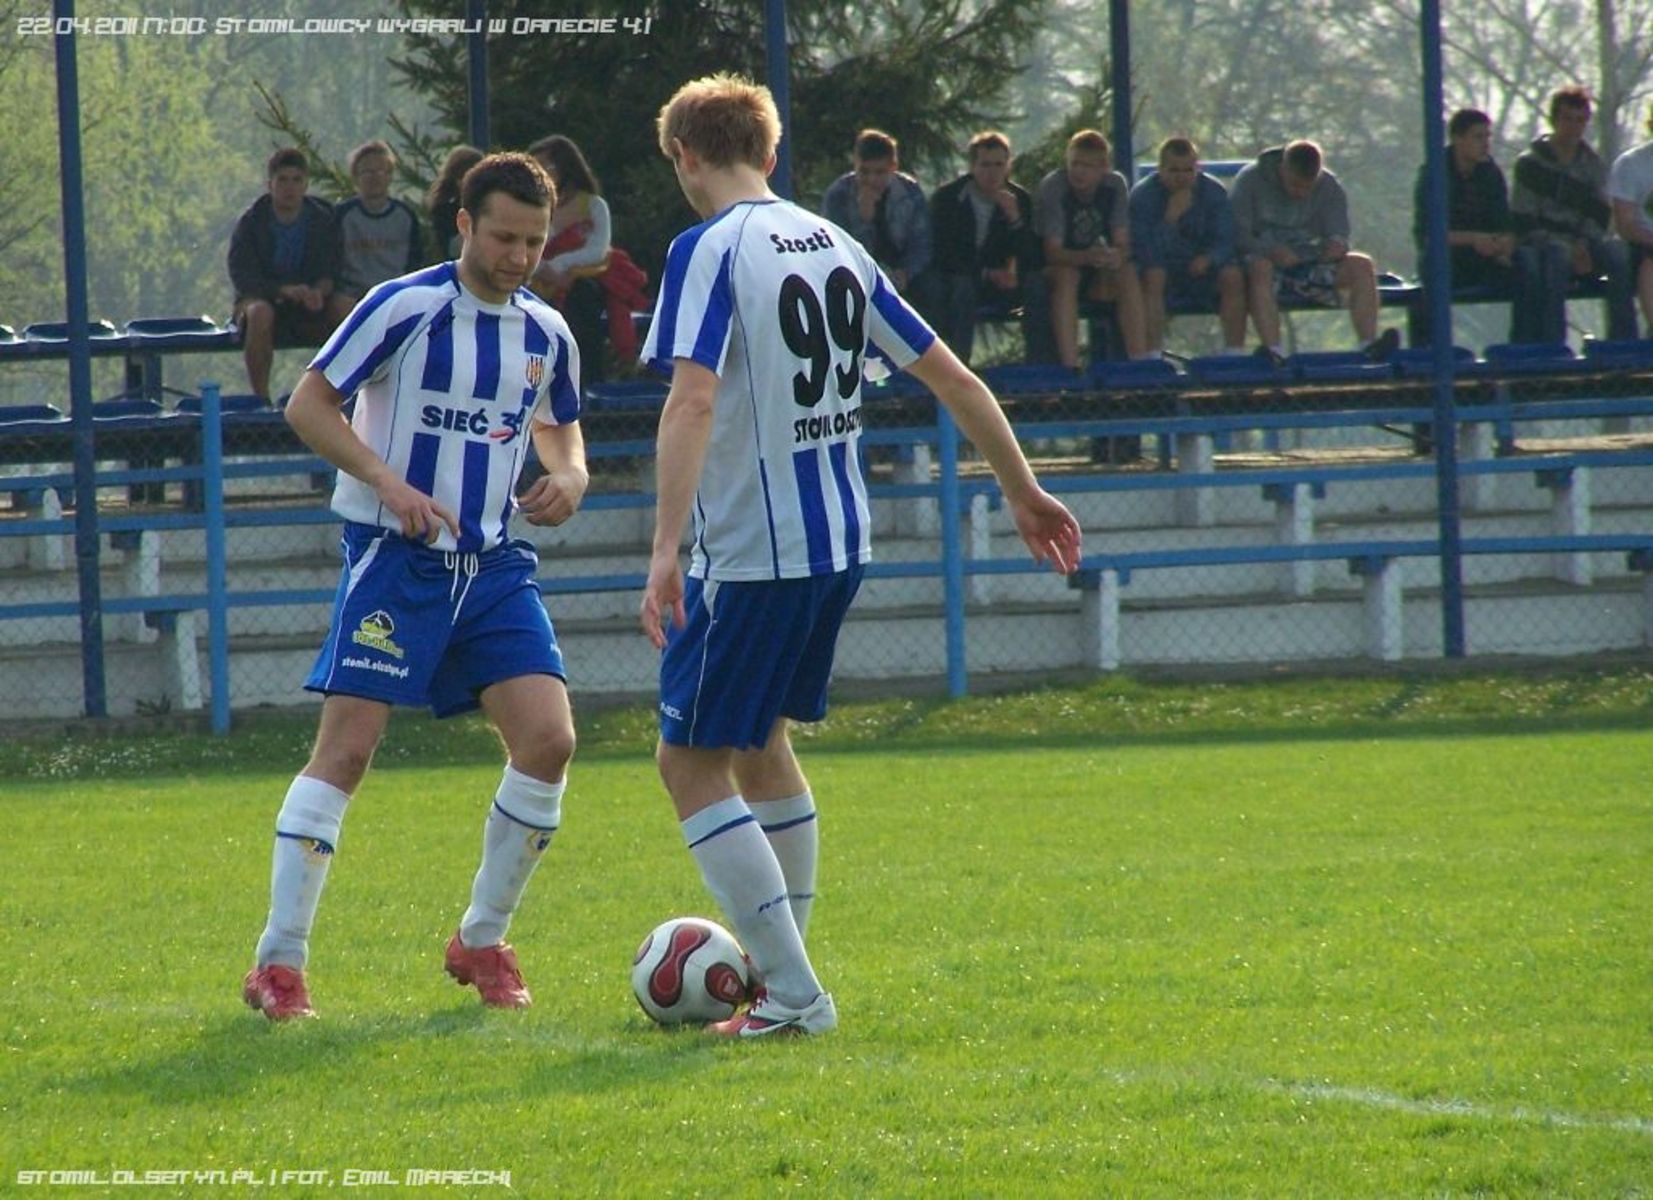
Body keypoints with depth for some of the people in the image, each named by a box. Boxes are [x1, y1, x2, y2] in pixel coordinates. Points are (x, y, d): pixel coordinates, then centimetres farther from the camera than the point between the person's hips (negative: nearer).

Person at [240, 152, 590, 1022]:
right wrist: (389, 484, -21)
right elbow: (308, 406, -9)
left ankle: (482, 941, 10)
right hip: (395, 559, -5)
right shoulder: (404, 308, -10)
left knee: (549, 740, -7)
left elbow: (561, 430, 24)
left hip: (493, 565, 5)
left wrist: (568, 479, 0)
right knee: (346, 747, -11)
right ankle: (278, 964, -6)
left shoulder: (547, 334, 8)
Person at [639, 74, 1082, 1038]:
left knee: (693, 763, 0)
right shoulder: (835, 244, 10)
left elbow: (693, 400, -25)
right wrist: (1026, 491, 23)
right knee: (760, 741, 23)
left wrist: (666, 548, -31)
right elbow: (951, 376, 14)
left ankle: (794, 996, -5)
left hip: (753, 554, -8)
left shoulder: (712, 249, -12)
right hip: (839, 545, 8)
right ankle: (783, 974, 27)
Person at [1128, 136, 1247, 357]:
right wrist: (1170, 218, -36)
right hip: (1162, 267, -2)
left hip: (1200, 268, 2)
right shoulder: (1142, 196, -14)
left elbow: (1225, 241, -9)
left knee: (1233, 276, -26)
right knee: (1152, 277, -35)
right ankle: (1153, 357, -37)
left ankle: (1235, 353, -22)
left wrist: (1209, 258, -32)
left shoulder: (1214, 192, -4)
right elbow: (1146, 254, -25)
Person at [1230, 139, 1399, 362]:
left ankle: (1370, 345, -31)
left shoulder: (1328, 186, 8)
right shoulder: (1251, 180, -3)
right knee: (1260, 268, -40)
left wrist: (1337, 244, -22)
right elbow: (1236, 234, -10)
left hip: (1311, 263, 4)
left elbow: (1338, 233, 4)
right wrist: (1271, 251, -28)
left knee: (1361, 265, -20)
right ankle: (1273, 350, -52)